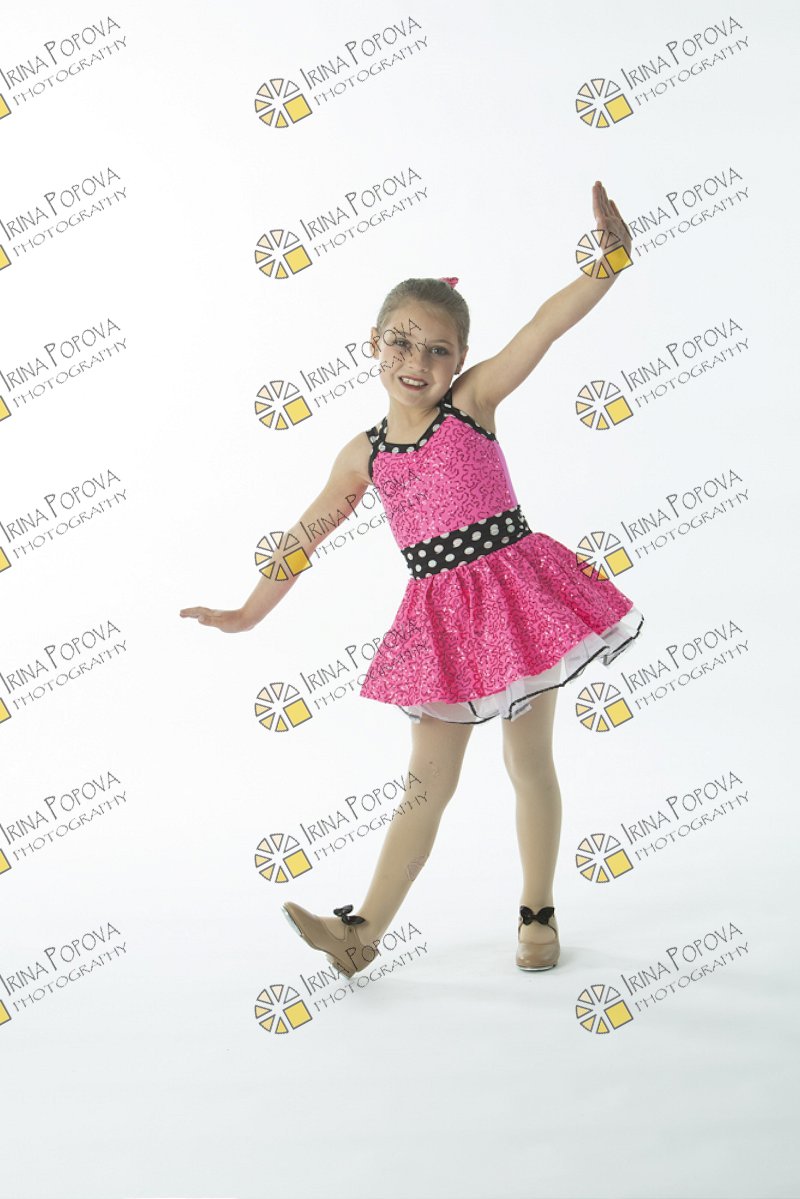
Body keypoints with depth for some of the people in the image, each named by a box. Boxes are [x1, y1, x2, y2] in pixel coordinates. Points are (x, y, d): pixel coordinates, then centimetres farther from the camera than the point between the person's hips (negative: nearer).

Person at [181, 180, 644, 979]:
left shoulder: (474, 399, -3)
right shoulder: (363, 455, 5)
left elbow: (550, 320, -14)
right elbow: (305, 537, 14)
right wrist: (250, 613, 17)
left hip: (516, 595, -2)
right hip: (440, 617, 3)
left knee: (528, 762, 8)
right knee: (429, 776, 6)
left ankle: (537, 915, 23)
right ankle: (363, 931, 10)